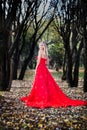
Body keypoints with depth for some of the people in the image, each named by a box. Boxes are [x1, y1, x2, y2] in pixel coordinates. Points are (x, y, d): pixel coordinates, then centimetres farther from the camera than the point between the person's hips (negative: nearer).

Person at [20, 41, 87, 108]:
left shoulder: (40, 51, -9)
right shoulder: (45, 53, 13)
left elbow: (39, 61, -12)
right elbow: (47, 62, 16)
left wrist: (36, 70, -9)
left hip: (40, 69, -8)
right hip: (45, 69, 8)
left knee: (41, 83, -6)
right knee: (46, 83, 9)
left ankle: (41, 99, -5)